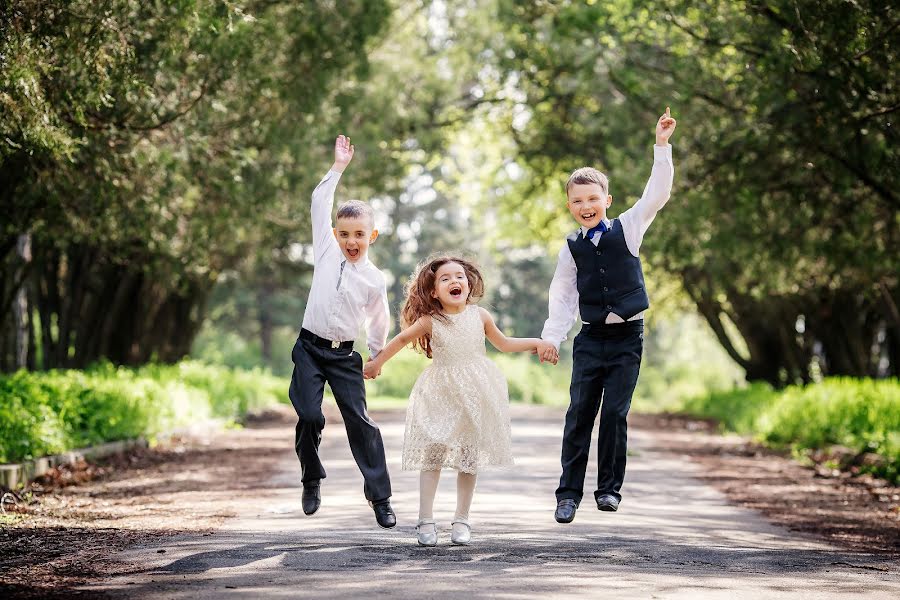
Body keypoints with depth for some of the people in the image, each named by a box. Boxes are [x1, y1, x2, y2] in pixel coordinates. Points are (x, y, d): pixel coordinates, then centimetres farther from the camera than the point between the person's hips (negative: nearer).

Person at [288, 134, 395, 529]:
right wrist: (338, 168, 0)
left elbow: (379, 322, 14)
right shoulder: (326, 252, 1)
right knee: (310, 417, -11)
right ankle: (312, 481, 13)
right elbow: (319, 205, 0)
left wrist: (376, 357, 20)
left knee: (359, 421, -4)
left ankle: (380, 497, 1)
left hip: (344, 355, 0)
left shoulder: (374, 279, -1)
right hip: (310, 347, 1)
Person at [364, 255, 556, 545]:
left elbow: (503, 343, 16)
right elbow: (401, 339, 10)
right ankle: (426, 520, -2)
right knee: (432, 454, -7)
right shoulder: (430, 321, -6)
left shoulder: (479, 316, 0)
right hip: (440, 395, -2)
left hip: (474, 394, 2)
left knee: (470, 458, 5)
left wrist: (535, 343, 12)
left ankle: (462, 520, 14)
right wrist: (377, 362, 15)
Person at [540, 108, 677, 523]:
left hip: (627, 337, -1)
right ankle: (569, 493, 7)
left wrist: (661, 146, -14)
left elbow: (656, 194, -7)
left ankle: (610, 488, 8)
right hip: (590, 339, 1)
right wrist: (551, 337, 1)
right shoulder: (571, 249, 6)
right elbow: (562, 297, 10)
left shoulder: (627, 229, 2)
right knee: (579, 414, 1)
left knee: (615, 414, -3)